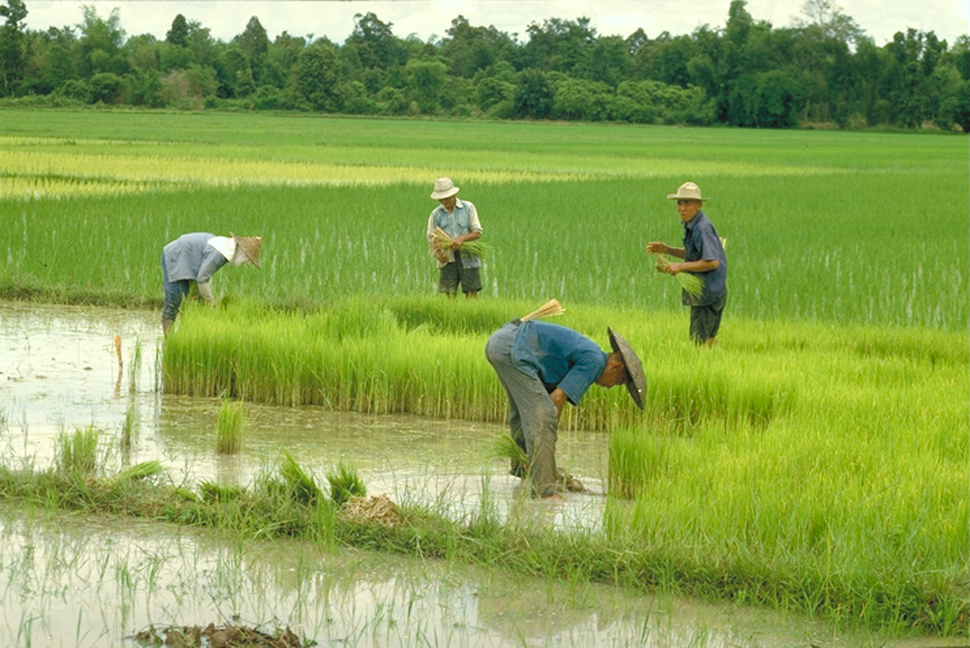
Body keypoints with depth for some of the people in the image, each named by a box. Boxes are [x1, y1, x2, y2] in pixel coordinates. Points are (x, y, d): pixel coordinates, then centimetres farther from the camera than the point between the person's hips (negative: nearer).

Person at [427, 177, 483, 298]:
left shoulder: (468, 208, 4)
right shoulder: (436, 214, 8)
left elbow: (477, 232, 2)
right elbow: (431, 238, 10)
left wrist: (462, 238, -18)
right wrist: (437, 253, -11)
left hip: (468, 259, -1)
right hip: (448, 260, 1)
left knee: (471, 293, -4)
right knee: (450, 295, -5)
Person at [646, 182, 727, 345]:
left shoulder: (703, 228, -21)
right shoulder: (691, 226, 9)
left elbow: (712, 262, -28)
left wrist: (681, 266, -21)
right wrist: (666, 249, 10)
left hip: (709, 292, -10)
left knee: (699, 341, -5)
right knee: (709, 339, 19)